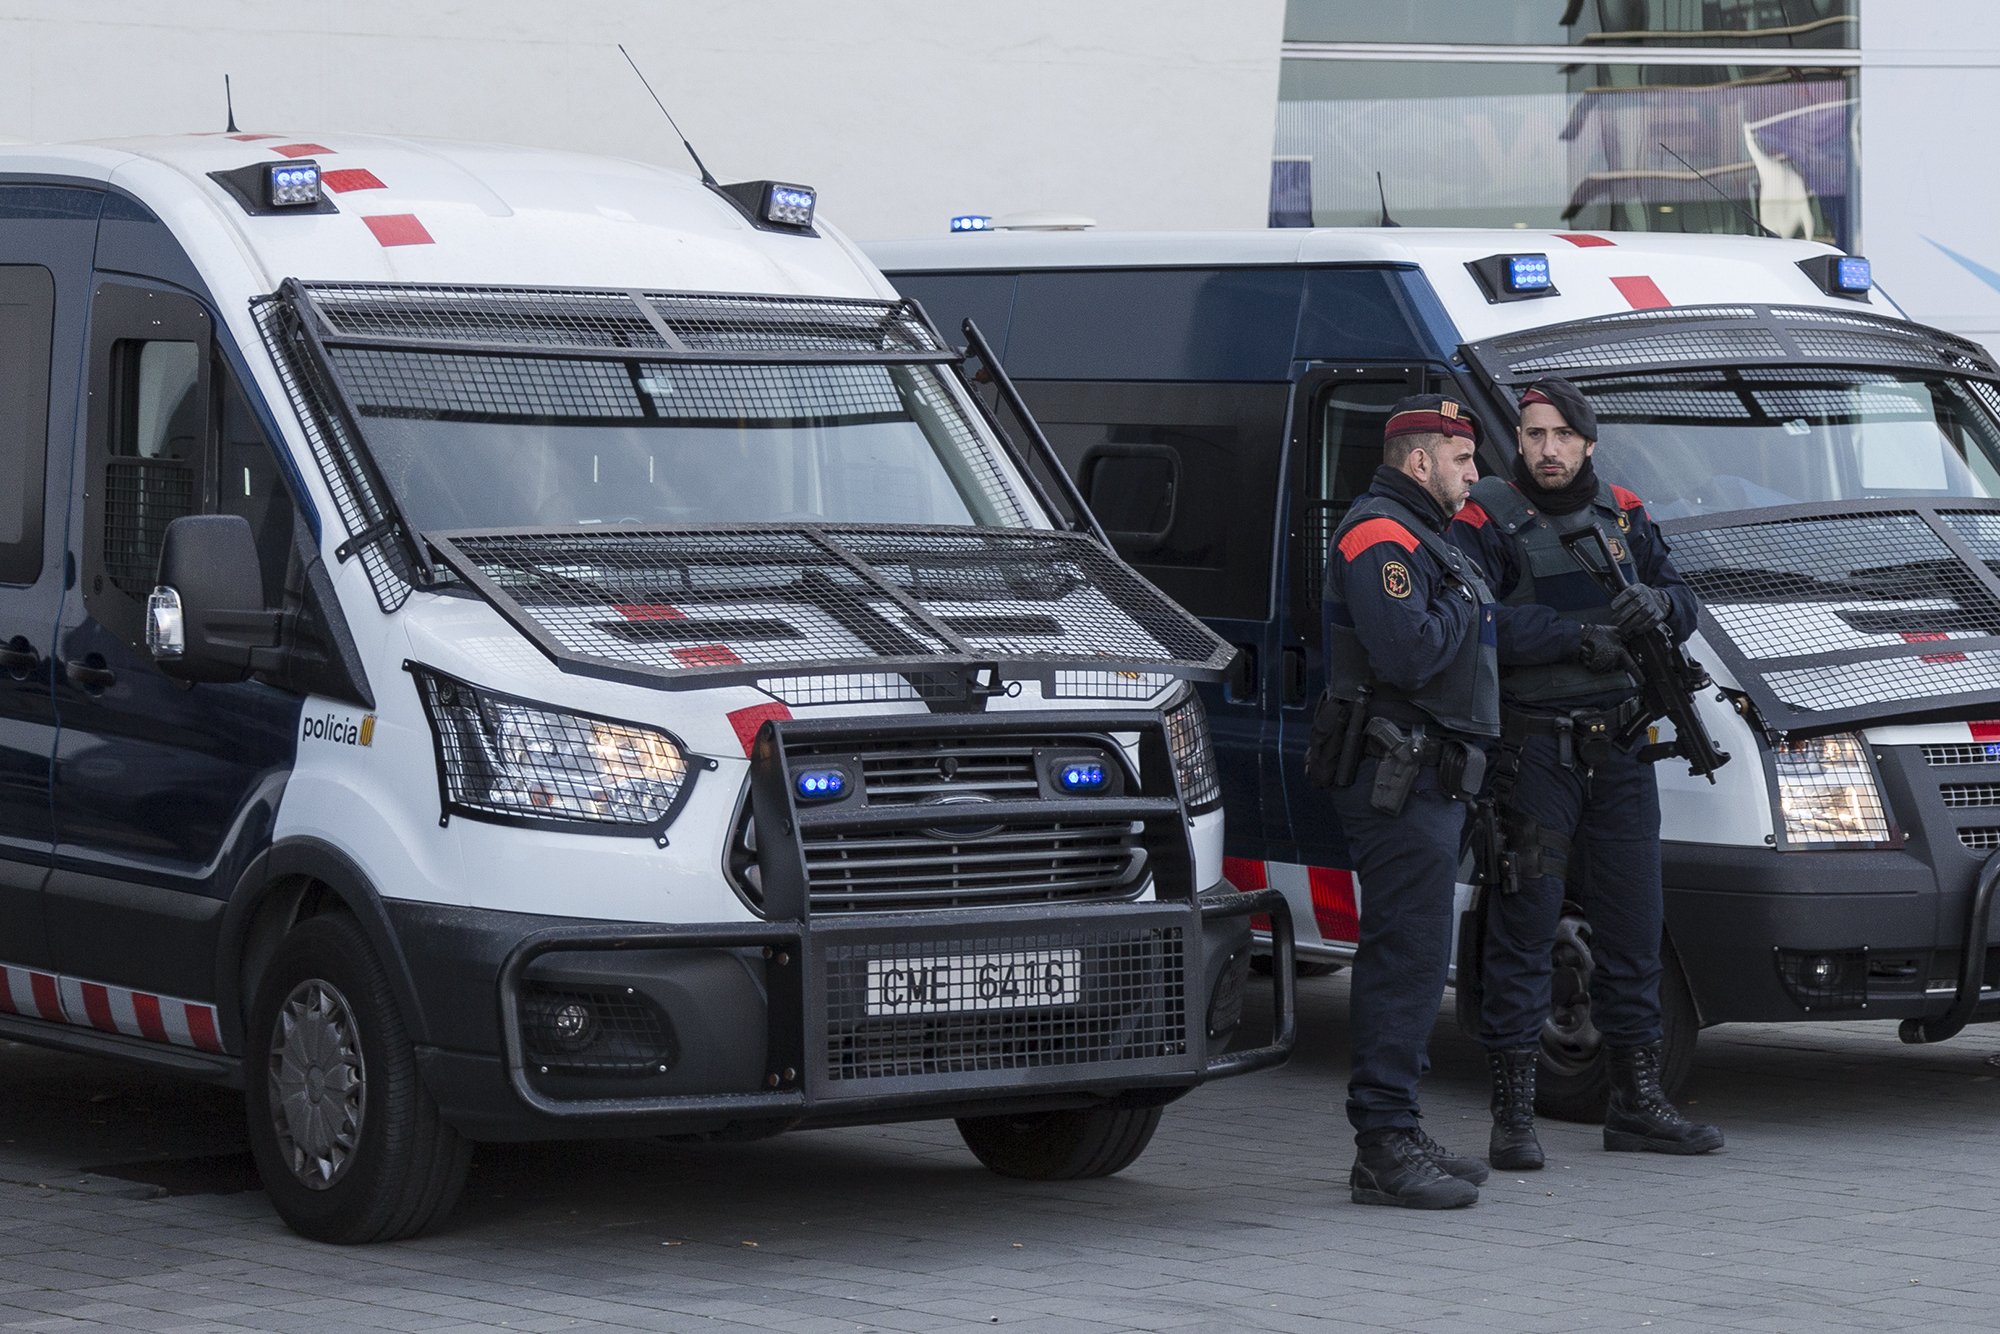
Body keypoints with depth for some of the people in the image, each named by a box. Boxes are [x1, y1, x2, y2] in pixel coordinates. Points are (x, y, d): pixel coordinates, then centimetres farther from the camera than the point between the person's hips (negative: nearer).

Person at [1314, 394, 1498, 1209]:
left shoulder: (1421, 538, 23)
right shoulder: (1378, 537, -13)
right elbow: (1408, 654, -25)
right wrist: (1462, 604, -10)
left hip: (1426, 781, 11)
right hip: (1398, 782, -11)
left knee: (1407, 959, 13)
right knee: (1409, 956, -13)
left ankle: (1392, 1137, 19)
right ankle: (1385, 1148, -13)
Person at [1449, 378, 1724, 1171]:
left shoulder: (1625, 516, 12)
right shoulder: (1486, 520, -6)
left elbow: (1682, 606, 14)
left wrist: (1657, 604, -10)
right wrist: (1582, 635, -20)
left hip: (1620, 749, 6)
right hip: (1532, 750, -6)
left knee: (1633, 925, 11)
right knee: (1523, 928, -4)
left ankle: (1637, 1103, 20)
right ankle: (1513, 1114, 0)